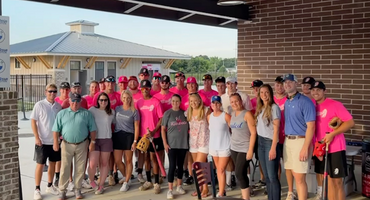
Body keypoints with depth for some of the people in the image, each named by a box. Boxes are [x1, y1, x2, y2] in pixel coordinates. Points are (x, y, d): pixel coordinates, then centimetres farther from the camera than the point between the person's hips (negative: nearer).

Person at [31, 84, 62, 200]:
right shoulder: (39, 105, -9)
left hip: (55, 140, 4)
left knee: (53, 163, 13)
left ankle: (50, 186, 27)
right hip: (42, 141, -4)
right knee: (40, 165, 2)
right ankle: (37, 189, 11)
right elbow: (33, 121, -8)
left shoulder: (58, 106, 4)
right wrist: (37, 137, -14)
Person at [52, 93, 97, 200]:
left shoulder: (86, 113, 3)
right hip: (67, 144, 0)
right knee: (65, 168, 2)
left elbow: (92, 129, 4)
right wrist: (55, 142, -3)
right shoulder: (62, 113, 4)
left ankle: (77, 189, 20)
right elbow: (56, 129, 4)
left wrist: (92, 142, -2)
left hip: (82, 145, 0)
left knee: (80, 168, 7)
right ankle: (62, 190, 11)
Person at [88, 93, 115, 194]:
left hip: (107, 140, 3)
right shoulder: (92, 110, -2)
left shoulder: (112, 112, 8)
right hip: (94, 140, -2)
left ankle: (101, 185, 18)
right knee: (93, 164, -9)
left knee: (104, 164, 6)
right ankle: (91, 181, 18)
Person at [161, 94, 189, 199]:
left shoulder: (184, 113, 5)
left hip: (183, 143, 3)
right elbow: (163, 129, -4)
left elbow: (188, 127, 13)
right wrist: (165, 143, -10)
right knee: (172, 166, -5)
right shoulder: (167, 113, -4)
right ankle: (170, 190, 2)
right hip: (172, 144, -3)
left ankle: (179, 186, 27)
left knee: (180, 165, 12)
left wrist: (189, 140, 7)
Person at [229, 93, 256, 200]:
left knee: (239, 173, -10)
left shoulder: (247, 114, -11)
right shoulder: (232, 114, 9)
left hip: (245, 149, -6)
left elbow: (253, 133, -14)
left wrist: (250, 150, -18)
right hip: (234, 148, 6)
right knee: (242, 174, 11)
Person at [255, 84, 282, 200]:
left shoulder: (274, 107, -8)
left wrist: (273, 148, -17)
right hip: (260, 143, 7)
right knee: (266, 176, 12)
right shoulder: (260, 108, 13)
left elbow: (276, 129, -12)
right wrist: (259, 142, 2)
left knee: (272, 176, -4)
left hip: (270, 142, -7)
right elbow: (259, 127, 13)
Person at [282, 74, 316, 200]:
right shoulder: (286, 102, 13)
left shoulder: (305, 101, -11)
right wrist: (286, 140, 9)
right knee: (290, 173, 14)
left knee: (299, 178, -6)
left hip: (301, 141, -7)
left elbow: (311, 126, -15)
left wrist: (305, 148, -21)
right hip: (287, 141, 7)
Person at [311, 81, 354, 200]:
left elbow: (350, 122, -13)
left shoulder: (335, 105, -10)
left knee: (337, 182, 0)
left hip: (335, 149, -5)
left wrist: (332, 134, -19)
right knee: (329, 181, 12)